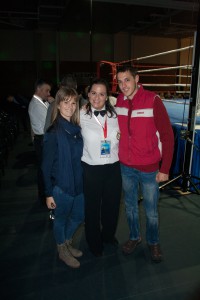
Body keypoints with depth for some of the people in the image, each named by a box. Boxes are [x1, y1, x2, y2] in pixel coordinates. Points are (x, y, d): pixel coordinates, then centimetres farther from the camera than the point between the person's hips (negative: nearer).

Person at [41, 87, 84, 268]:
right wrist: (49, 193, -12)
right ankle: (62, 251, 42)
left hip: (78, 183, 6)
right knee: (61, 219, 15)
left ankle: (68, 243, 48)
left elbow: (79, 157, 8)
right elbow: (46, 165, -13)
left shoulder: (77, 129, 1)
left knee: (78, 216, 20)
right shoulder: (53, 133, -16)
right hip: (61, 185, -6)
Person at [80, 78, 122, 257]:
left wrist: (121, 136, -5)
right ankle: (94, 242, 40)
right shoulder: (81, 116, -9)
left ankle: (109, 235, 48)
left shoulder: (114, 115, 0)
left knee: (112, 205, 19)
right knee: (92, 207, 13)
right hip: (91, 169, -3)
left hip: (113, 167, 3)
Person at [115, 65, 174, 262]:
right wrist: (117, 158, 3)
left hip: (149, 168, -3)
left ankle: (153, 242, 38)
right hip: (125, 167, 4)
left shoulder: (153, 100, -14)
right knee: (130, 206, 19)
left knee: (151, 211, 12)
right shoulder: (118, 102, 0)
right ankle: (134, 236, 43)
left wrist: (165, 169, -13)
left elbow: (167, 135, -13)